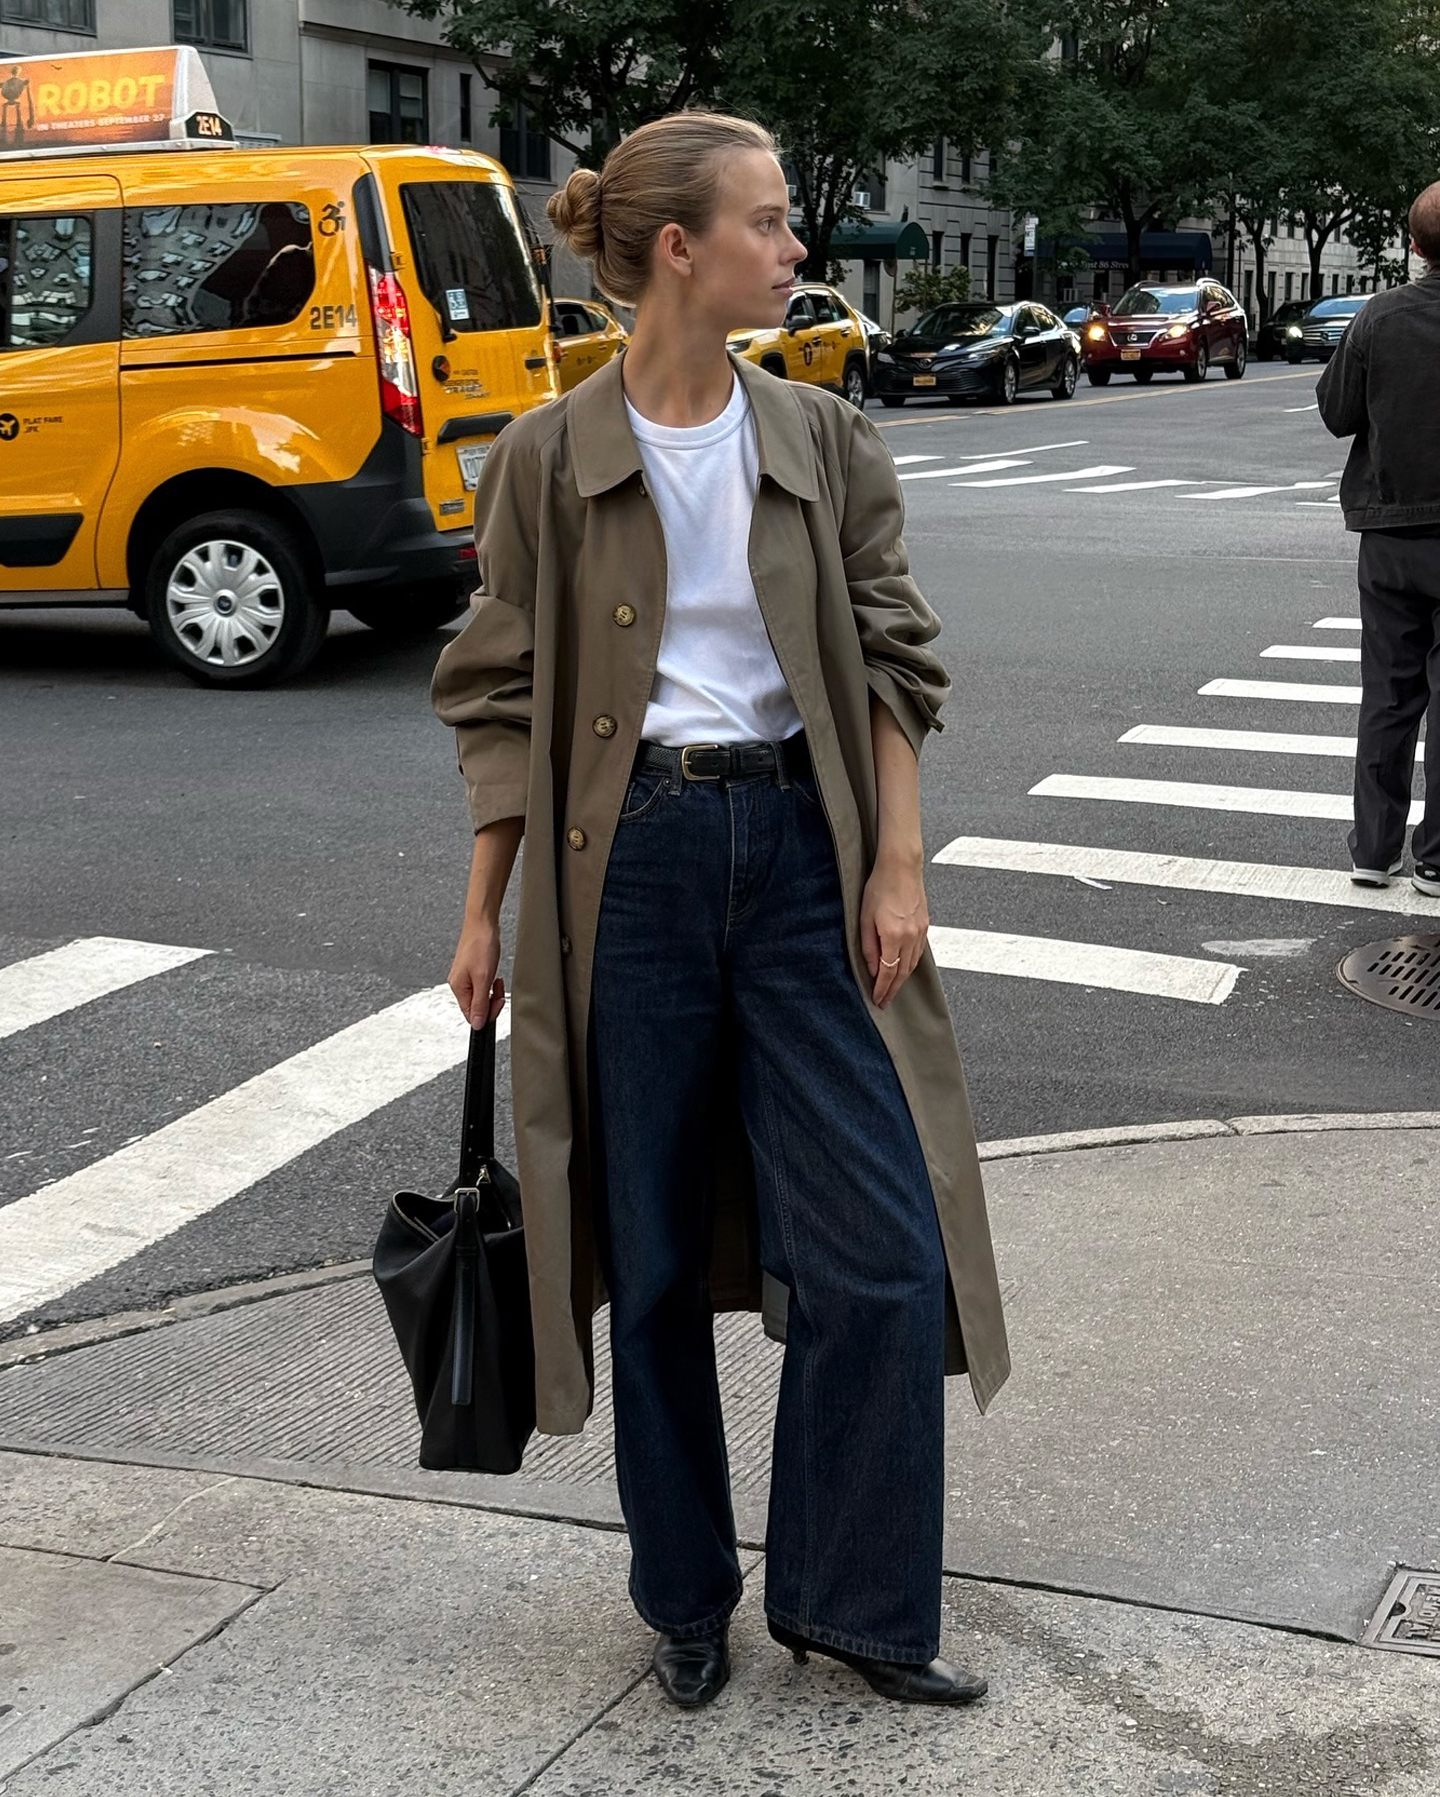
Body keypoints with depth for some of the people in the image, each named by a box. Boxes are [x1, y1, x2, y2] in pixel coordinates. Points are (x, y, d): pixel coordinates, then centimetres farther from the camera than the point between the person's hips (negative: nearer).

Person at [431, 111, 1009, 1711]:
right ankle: (685, 1599, 26)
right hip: (627, 858, -1)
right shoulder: (547, 462, -1)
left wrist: (897, 867, -3)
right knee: (653, 1254, 8)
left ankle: (850, 1601, 14)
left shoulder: (825, 443, 5)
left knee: (879, 1245, -3)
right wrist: (484, 915, 1)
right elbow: (502, 699, 2)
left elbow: (892, 667, 6)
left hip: (800, 844, 2)